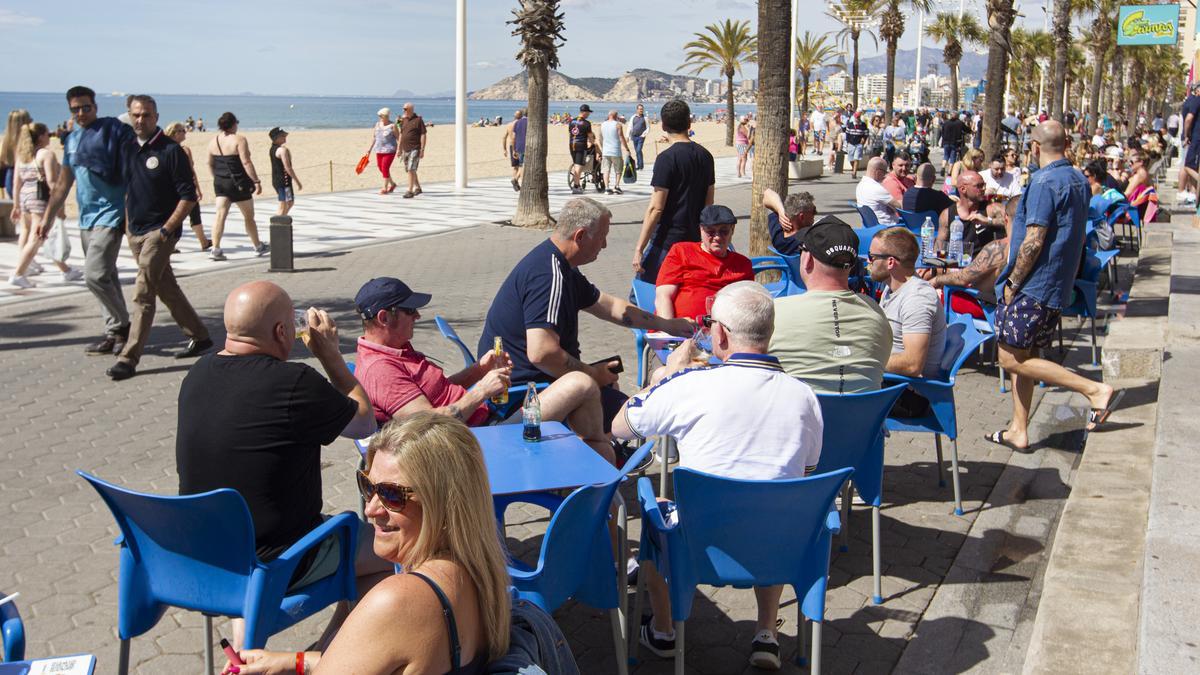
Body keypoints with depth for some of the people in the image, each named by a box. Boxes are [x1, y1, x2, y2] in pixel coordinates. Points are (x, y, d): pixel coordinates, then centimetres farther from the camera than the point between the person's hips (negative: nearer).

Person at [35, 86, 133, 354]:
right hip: (86, 218, 7)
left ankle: (122, 325, 1)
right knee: (105, 277, 9)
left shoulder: (114, 131, -7)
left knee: (95, 274, -15)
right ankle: (115, 333, 15)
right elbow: (63, 184, 20)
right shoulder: (72, 140, 14)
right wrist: (47, 218, 19)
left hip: (110, 214, -7)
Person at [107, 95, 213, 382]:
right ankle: (199, 337, 28)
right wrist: (127, 224, 9)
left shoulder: (171, 150, -10)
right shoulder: (129, 148, 9)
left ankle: (129, 358, -10)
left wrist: (166, 230, -16)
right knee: (167, 290, 15)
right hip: (135, 232, 7)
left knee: (143, 295, -11)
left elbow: (188, 196, -12)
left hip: (160, 232, -7)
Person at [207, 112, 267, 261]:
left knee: (220, 215, 2)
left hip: (220, 183, 5)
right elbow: (246, 162, -19)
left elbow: (210, 164, 14)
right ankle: (258, 247, 24)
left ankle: (215, 249, -9)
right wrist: (256, 181, -16)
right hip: (239, 183, -5)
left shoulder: (214, 140, 7)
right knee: (249, 216, 10)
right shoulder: (239, 139, -13)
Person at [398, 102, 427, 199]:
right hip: (405, 149, 7)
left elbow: (423, 135, -10)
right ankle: (418, 188, 29)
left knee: (411, 169, -14)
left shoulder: (418, 120, -8)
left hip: (415, 149, -7)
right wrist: (400, 149, 16)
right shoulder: (403, 120, 12)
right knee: (409, 170, 13)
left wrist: (422, 150, -16)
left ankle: (410, 191, -13)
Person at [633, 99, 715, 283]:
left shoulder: (667, 158, -13)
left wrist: (639, 248, -14)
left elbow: (656, 208, -16)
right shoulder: (705, 155, 8)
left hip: (667, 241, -7)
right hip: (695, 240, 7)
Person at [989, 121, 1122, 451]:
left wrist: (1012, 282, -13)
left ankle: (1094, 389, -10)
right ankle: (1019, 431, 17)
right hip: (1059, 284, 9)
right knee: (1023, 356, 15)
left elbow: (1033, 242, -22)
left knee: (1012, 359, -6)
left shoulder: (1044, 182, -18)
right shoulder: (1079, 181, 11)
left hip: (1032, 286, -9)